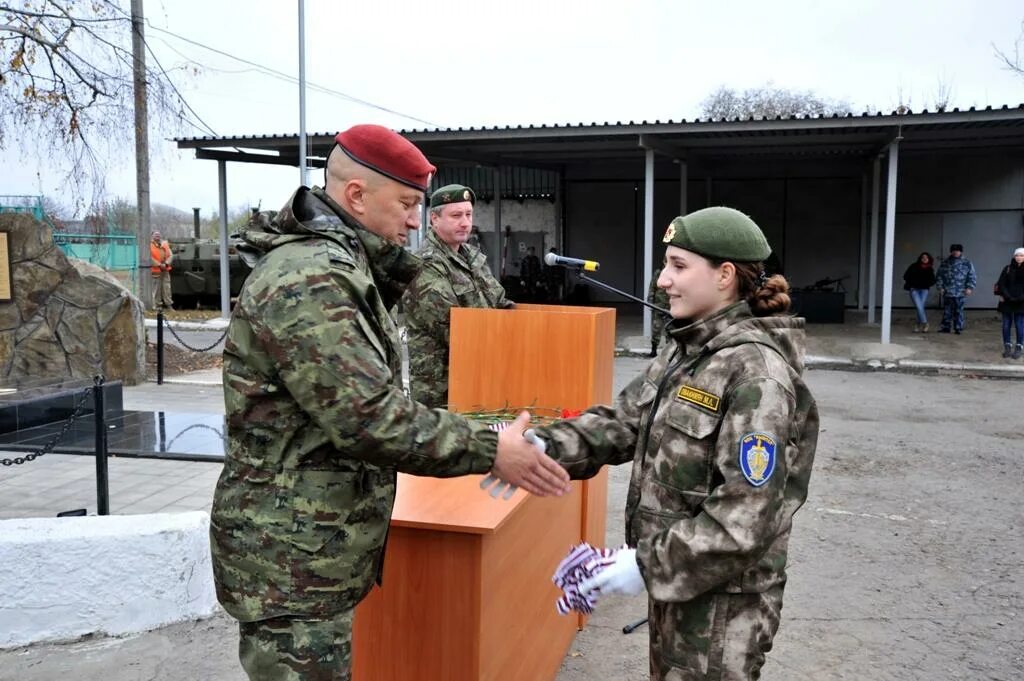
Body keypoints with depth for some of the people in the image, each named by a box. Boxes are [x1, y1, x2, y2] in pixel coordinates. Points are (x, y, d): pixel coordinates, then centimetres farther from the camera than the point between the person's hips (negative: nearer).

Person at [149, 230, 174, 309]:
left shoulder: (165, 244, 12)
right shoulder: (151, 245, -3)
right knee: (157, 288, 0)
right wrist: (159, 265, -15)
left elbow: (170, 255, 6)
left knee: (166, 287, 4)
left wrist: (166, 263, -10)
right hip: (156, 270, -4)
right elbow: (150, 258, -11)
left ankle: (168, 304, 9)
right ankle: (157, 304, 7)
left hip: (165, 269, 4)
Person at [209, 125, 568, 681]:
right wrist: (489, 451, -21)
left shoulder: (336, 262, 12)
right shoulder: (306, 279, -22)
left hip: (313, 546, 11)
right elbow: (368, 417, -27)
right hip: (290, 556, -11)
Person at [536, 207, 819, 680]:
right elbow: (622, 422, 1)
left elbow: (746, 520, -26)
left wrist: (648, 566, -21)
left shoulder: (756, 373, -23)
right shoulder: (684, 351, 5)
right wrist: (544, 446, -15)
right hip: (673, 580, 8)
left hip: (724, 600, -8)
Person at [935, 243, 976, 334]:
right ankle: (946, 327, 12)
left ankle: (958, 328, 7)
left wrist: (970, 287, -8)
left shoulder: (967, 263, 5)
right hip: (947, 292, 2)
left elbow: (972, 277, 4)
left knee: (958, 311, 0)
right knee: (947, 310, 5)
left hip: (960, 293, -2)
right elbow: (939, 276, 10)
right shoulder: (945, 263, 9)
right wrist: (940, 287, 0)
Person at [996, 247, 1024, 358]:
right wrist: (1008, 296, -12)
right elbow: (1001, 284, 0)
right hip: (1007, 302, 2)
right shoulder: (1007, 269, 5)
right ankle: (1007, 347, 13)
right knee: (1006, 325, 4)